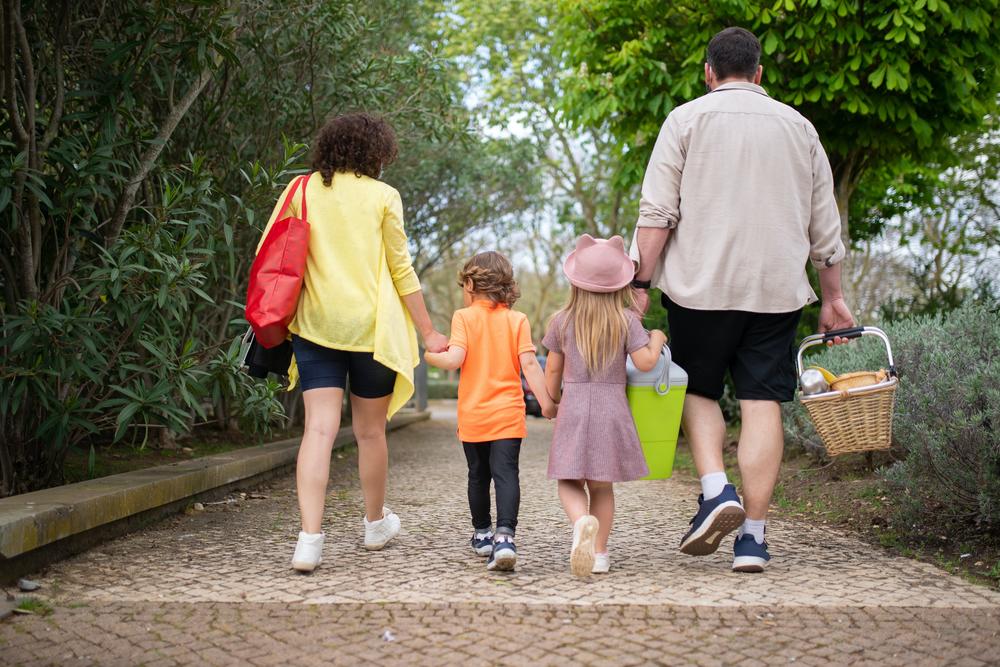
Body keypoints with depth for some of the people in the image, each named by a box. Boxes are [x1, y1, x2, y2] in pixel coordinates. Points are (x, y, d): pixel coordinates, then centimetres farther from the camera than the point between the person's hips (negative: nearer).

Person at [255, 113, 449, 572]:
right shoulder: (382, 196, 0)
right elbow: (402, 271, 0)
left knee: (319, 429, -3)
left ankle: (310, 538, -15)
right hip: (371, 326, -2)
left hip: (315, 325, 2)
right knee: (370, 431, 12)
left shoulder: (301, 191, 7)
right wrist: (427, 332, 6)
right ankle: (376, 525, 30)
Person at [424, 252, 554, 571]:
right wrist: (546, 401, -2)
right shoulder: (517, 320, 2)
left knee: (478, 476, 15)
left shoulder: (464, 317, -3)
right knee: (506, 474, -7)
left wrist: (431, 356, 6)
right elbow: (529, 364, -6)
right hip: (508, 415, 0)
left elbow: (455, 359, -14)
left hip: (472, 416, 0)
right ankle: (504, 535, -25)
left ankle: (482, 533, 30)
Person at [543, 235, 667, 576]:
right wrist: (656, 340, 9)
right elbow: (644, 362, -11)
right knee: (602, 485, 12)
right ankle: (598, 553, 12)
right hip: (612, 410, 0)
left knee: (569, 482, 5)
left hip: (573, 408, 0)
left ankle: (581, 522, -25)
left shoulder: (562, 320, 2)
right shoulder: (627, 320, -4)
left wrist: (552, 402, 24)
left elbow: (553, 370, 7)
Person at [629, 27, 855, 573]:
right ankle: (752, 535, 2)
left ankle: (716, 491, -6)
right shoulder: (798, 127, 13)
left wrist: (641, 283, -2)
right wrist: (832, 298, 21)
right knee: (762, 403, 2)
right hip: (777, 288, 2)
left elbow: (657, 213, -5)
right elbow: (825, 226, 14)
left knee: (698, 390, 14)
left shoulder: (687, 119, 3)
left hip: (701, 285, -2)